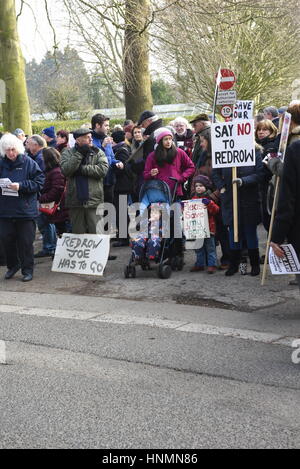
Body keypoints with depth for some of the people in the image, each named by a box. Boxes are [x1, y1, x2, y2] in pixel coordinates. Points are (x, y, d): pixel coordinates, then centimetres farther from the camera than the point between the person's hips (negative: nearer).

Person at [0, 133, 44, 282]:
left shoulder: (29, 163, -3)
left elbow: (39, 182, -7)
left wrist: (21, 186, -18)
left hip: (25, 210, -3)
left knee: (25, 242, 3)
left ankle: (27, 270, 15)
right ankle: (12, 265, 28)